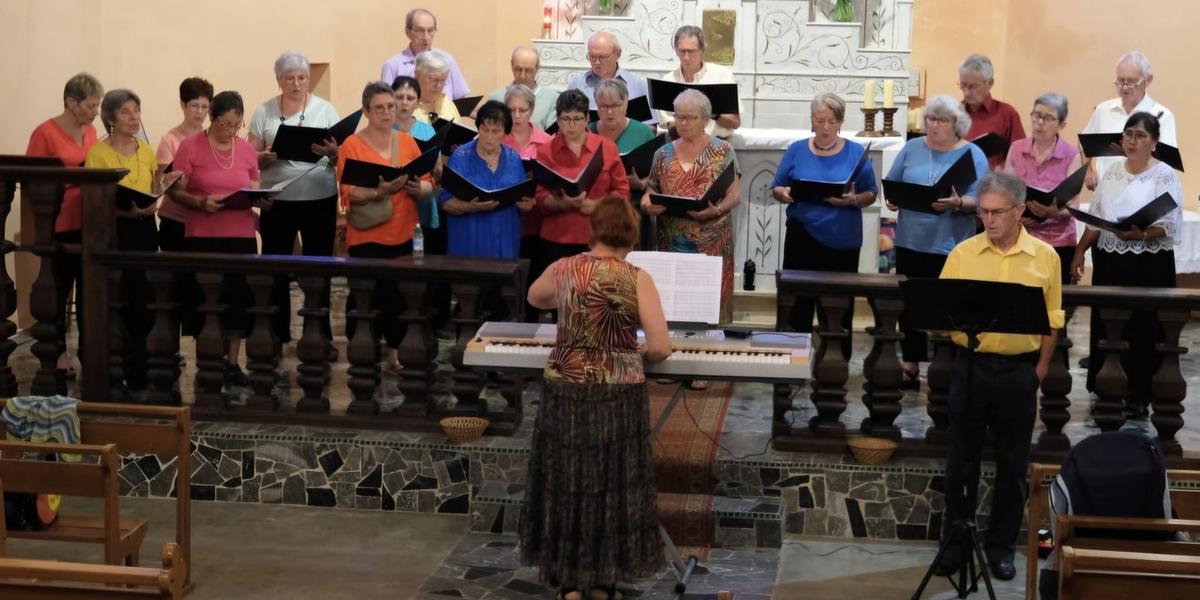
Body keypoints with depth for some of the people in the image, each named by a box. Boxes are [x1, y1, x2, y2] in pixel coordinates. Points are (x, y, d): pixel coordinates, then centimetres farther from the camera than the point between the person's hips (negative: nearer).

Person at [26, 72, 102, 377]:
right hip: (60, 225, -6)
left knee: (89, 288, 7)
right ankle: (58, 352, 9)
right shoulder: (45, 133, -9)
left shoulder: (91, 132, 10)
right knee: (58, 290, 1)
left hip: (89, 223, 6)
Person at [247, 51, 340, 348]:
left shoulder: (325, 109, 3)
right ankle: (276, 335, 15)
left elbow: (343, 154, 2)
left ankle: (320, 336, 11)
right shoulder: (264, 112, 4)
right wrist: (265, 158, -18)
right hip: (278, 200, 1)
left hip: (320, 199, -1)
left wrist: (333, 152, -21)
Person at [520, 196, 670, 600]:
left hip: (566, 394, 2)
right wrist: (638, 353, 6)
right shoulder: (637, 279, -11)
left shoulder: (563, 270, -3)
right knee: (612, 485, 13)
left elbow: (534, 298, 20)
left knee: (567, 482, 14)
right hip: (618, 397, -2)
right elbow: (661, 348, -16)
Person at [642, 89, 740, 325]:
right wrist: (647, 203, -10)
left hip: (711, 241, -2)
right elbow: (652, 190, 12)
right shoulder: (664, 154, 8)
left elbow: (734, 195, -3)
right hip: (672, 240, 3)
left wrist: (715, 210, -22)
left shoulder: (722, 151, 0)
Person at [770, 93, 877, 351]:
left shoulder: (856, 153, 2)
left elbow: (870, 194, 3)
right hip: (803, 238, 1)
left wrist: (852, 200, -17)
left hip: (843, 241, -1)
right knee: (798, 302, 1)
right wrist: (784, 193, -14)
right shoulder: (797, 150, 5)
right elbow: (776, 189, 8)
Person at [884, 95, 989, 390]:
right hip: (910, 242, 4)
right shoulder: (912, 148, 8)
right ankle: (910, 367, 19)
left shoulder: (972, 155, -2)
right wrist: (892, 199, -11)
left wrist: (957, 203, -28)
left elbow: (980, 200, -9)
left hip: (949, 246, -4)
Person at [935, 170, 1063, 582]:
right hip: (970, 365, 0)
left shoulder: (1045, 257, 0)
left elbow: (1051, 320, 5)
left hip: (1019, 370, 0)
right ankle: (955, 542, 19)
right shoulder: (962, 253, 0)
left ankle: (1001, 545, 20)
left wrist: (1040, 370, 1)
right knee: (961, 460, 7)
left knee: (1012, 464, 8)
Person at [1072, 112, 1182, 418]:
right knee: (1106, 326, 8)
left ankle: (1139, 396, 8)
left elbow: (1171, 225, -13)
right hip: (1109, 261, 5)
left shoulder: (1165, 175, -6)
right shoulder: (1112, 172, 10)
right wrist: (1079, 251, 8)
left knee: (1141, 329, -1)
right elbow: (1095, 218, 14)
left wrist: (1142, 234, -30)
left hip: (1147, 265, -5)